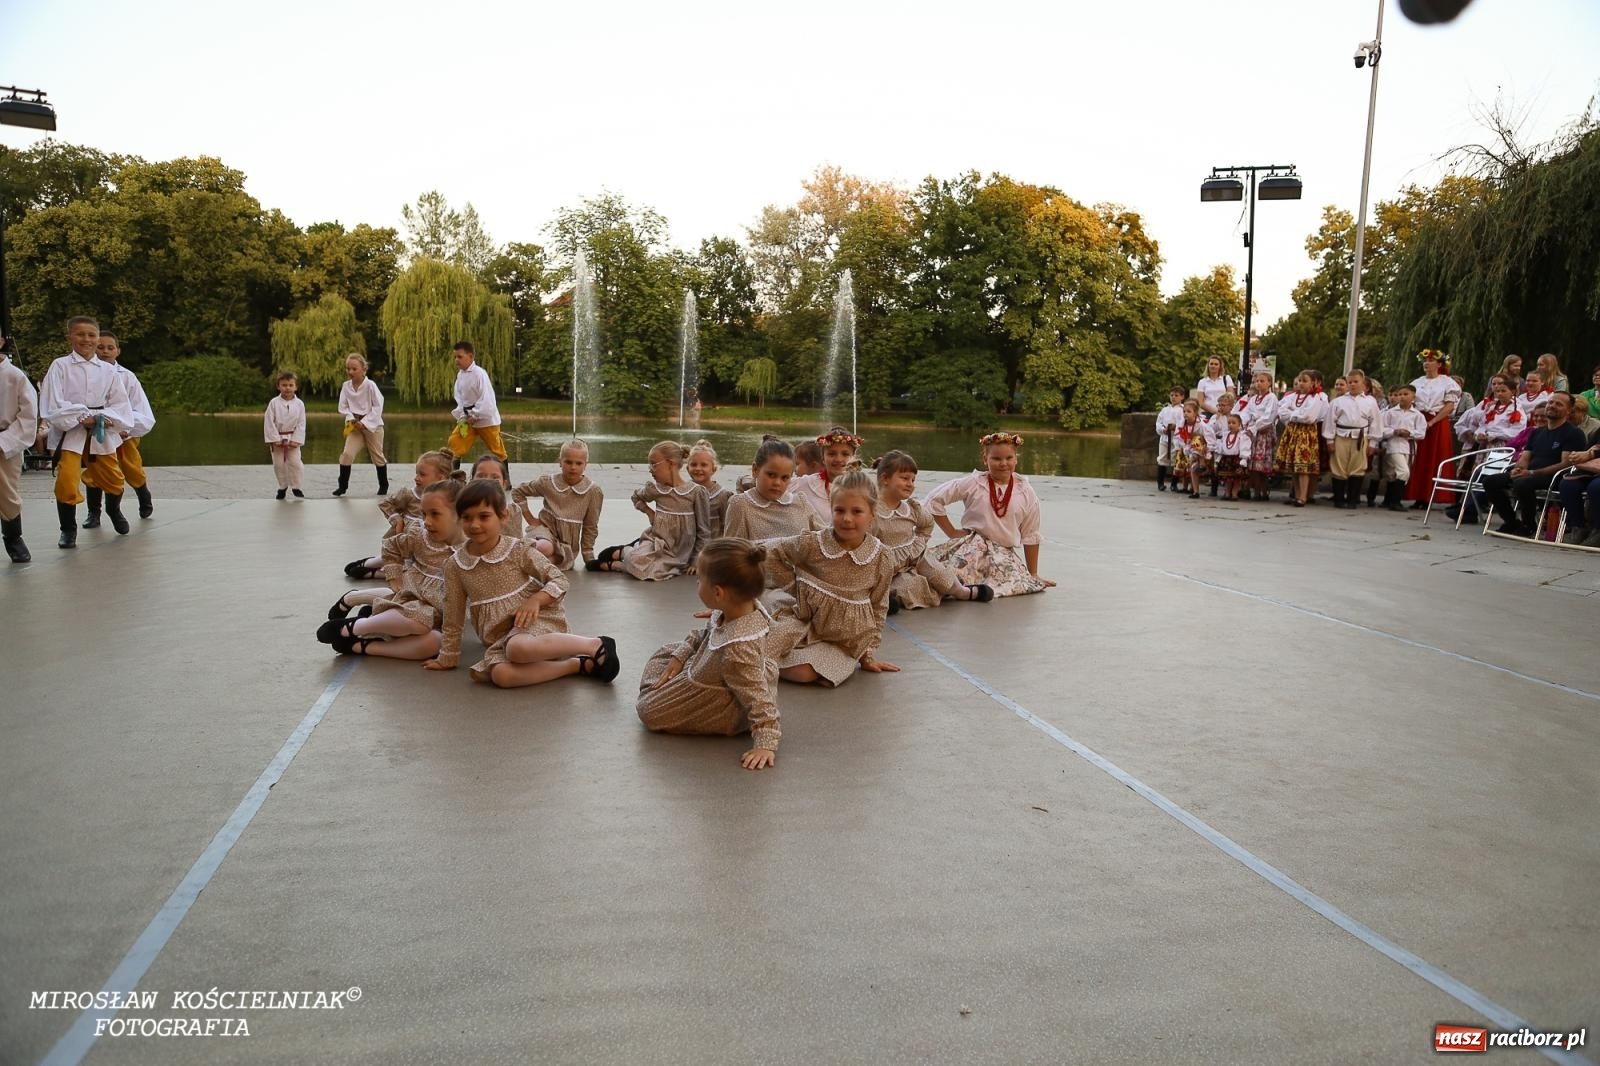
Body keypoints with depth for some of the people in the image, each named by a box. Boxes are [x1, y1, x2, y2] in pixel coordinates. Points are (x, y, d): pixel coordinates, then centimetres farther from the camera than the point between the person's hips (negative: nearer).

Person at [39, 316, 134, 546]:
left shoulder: (108, 370, 5)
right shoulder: (60, 366, -4)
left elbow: (121, 403, 4)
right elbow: (52, 404, -10)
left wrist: (107, 418, -15)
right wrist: (82, 419, -20)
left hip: (102, 434, 3)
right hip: (70, 433, -3)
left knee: (113, 479, 14)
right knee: (66, 481, -13)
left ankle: (114, 510, 46)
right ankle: (68, 529, 6)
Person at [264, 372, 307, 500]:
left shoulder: (299, 404, -5)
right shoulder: (274, 403, -8)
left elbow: (301, 424, -4)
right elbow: (269, 422, -9)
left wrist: (295, 440, -11)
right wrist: (275, 439, -14)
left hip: (292, 439, 0)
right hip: (277, 438, 0)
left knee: (295, 463, -5)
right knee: (279, 465, 7)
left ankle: (296, 487, 8)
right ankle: (282, 487, 23)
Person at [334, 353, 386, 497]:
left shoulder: (370, 385, -15)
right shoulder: (346, 386, -2)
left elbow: (378, 407, -15)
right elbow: (343, 407, 4)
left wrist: (364, 422, -17)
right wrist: (351, 419, -13)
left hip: (372, 425, -3)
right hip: (355, 426, 3)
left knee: (377, 456, 9)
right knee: (347, 454, -8)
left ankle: (384, 485, 25)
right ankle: (342, 486, 3)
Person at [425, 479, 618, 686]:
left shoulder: (519, 551, -7)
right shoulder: (454, 566, 2)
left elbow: (559, 580, -3)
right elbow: (453, 618, 12)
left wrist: (536, 600, -20)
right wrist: (447, 658, 15)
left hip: (535, 620, -3)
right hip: (500, 639, 3)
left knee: (518, 647, -40)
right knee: (501, 675, -32)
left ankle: (594, 645, -24)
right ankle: (580, 665, -22)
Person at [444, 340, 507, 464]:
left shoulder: (479, 373, -19)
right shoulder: (460, 374, 5)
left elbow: (487, 399, -22)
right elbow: (459, 398, 10)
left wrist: (474, 417, -18)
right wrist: (462, 417, -3)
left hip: (485, 419, -7)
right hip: (468, 418, 7)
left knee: (497, 450, 7)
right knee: (454, 444, -3)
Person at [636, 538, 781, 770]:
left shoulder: (738, 648, -43)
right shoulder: (735, 610, -17)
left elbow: (759, 699, -36)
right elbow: (704, 633, 6)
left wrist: (766, 744, -35)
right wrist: (680, 656, 6)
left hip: (726, 711, -9)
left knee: (649, 709, -3)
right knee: (664, 653, 20)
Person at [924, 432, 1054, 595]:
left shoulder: (1026, 493, 3)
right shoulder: (973, 483, -3)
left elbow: (1030, 537, 11)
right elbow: (934, 500, 1)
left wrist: (1033, 574, 14)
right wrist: (952, 533, 0)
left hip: (1005, 553, 4)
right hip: (972, 546, -3)